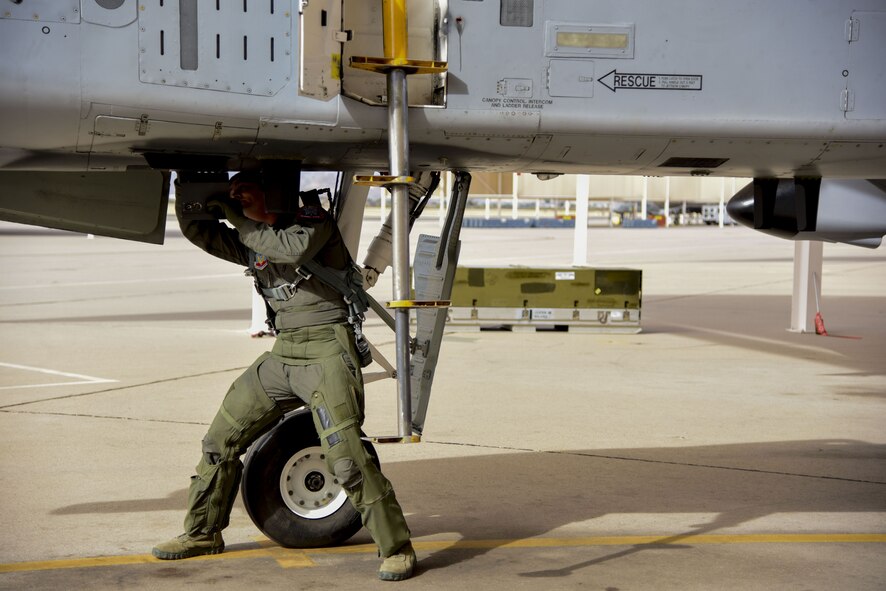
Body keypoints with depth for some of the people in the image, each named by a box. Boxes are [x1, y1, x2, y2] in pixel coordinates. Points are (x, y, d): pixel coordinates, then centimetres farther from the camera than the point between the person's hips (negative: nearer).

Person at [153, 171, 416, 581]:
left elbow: (295, 248, -25)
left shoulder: (313, 219, -5)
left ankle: (396, 548, -6)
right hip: (282, 352, 8)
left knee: (345, 457, -18)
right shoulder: (251, 242, 16)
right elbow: (199, 232, 17)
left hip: (326, 350, -8)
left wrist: (240, 221, -14)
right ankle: (202, 534, 27)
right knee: (221, 439, 10)